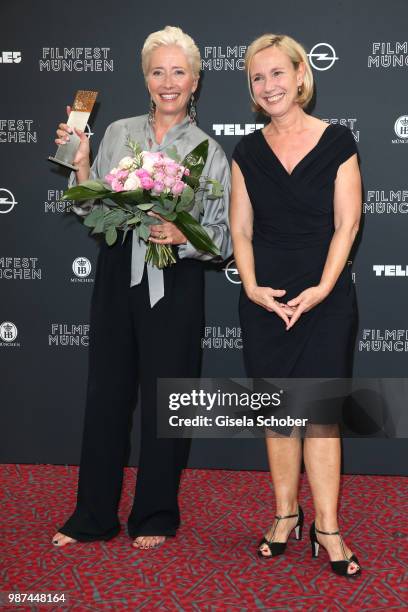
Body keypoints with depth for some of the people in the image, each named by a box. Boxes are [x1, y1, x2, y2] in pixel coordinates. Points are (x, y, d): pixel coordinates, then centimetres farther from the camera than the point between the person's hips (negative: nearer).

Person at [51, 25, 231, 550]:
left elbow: (223, 235, 1)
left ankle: (155, 517, 24)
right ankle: (93, 516, 23)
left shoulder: (210, 152, 1)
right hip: (118, 276, 3)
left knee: (164, 399, 6)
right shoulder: (118, 133, 7)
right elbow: (90, 211, 10)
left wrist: (183, 236, -17)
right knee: (106, 393, 8)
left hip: (174, 285, -2)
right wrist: (80, 163, -5)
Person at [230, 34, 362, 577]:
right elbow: (240, 230, 6)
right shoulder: (247, 152, 8)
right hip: (265, 301, 3)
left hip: (326, 298, -2)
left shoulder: (337, 142, 0)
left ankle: (327, 526, 6)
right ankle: (286, 514, 19)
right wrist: (253, 287, -8)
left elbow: (346, 224, -3)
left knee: (321, 409, -2)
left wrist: (321, 288, -12)